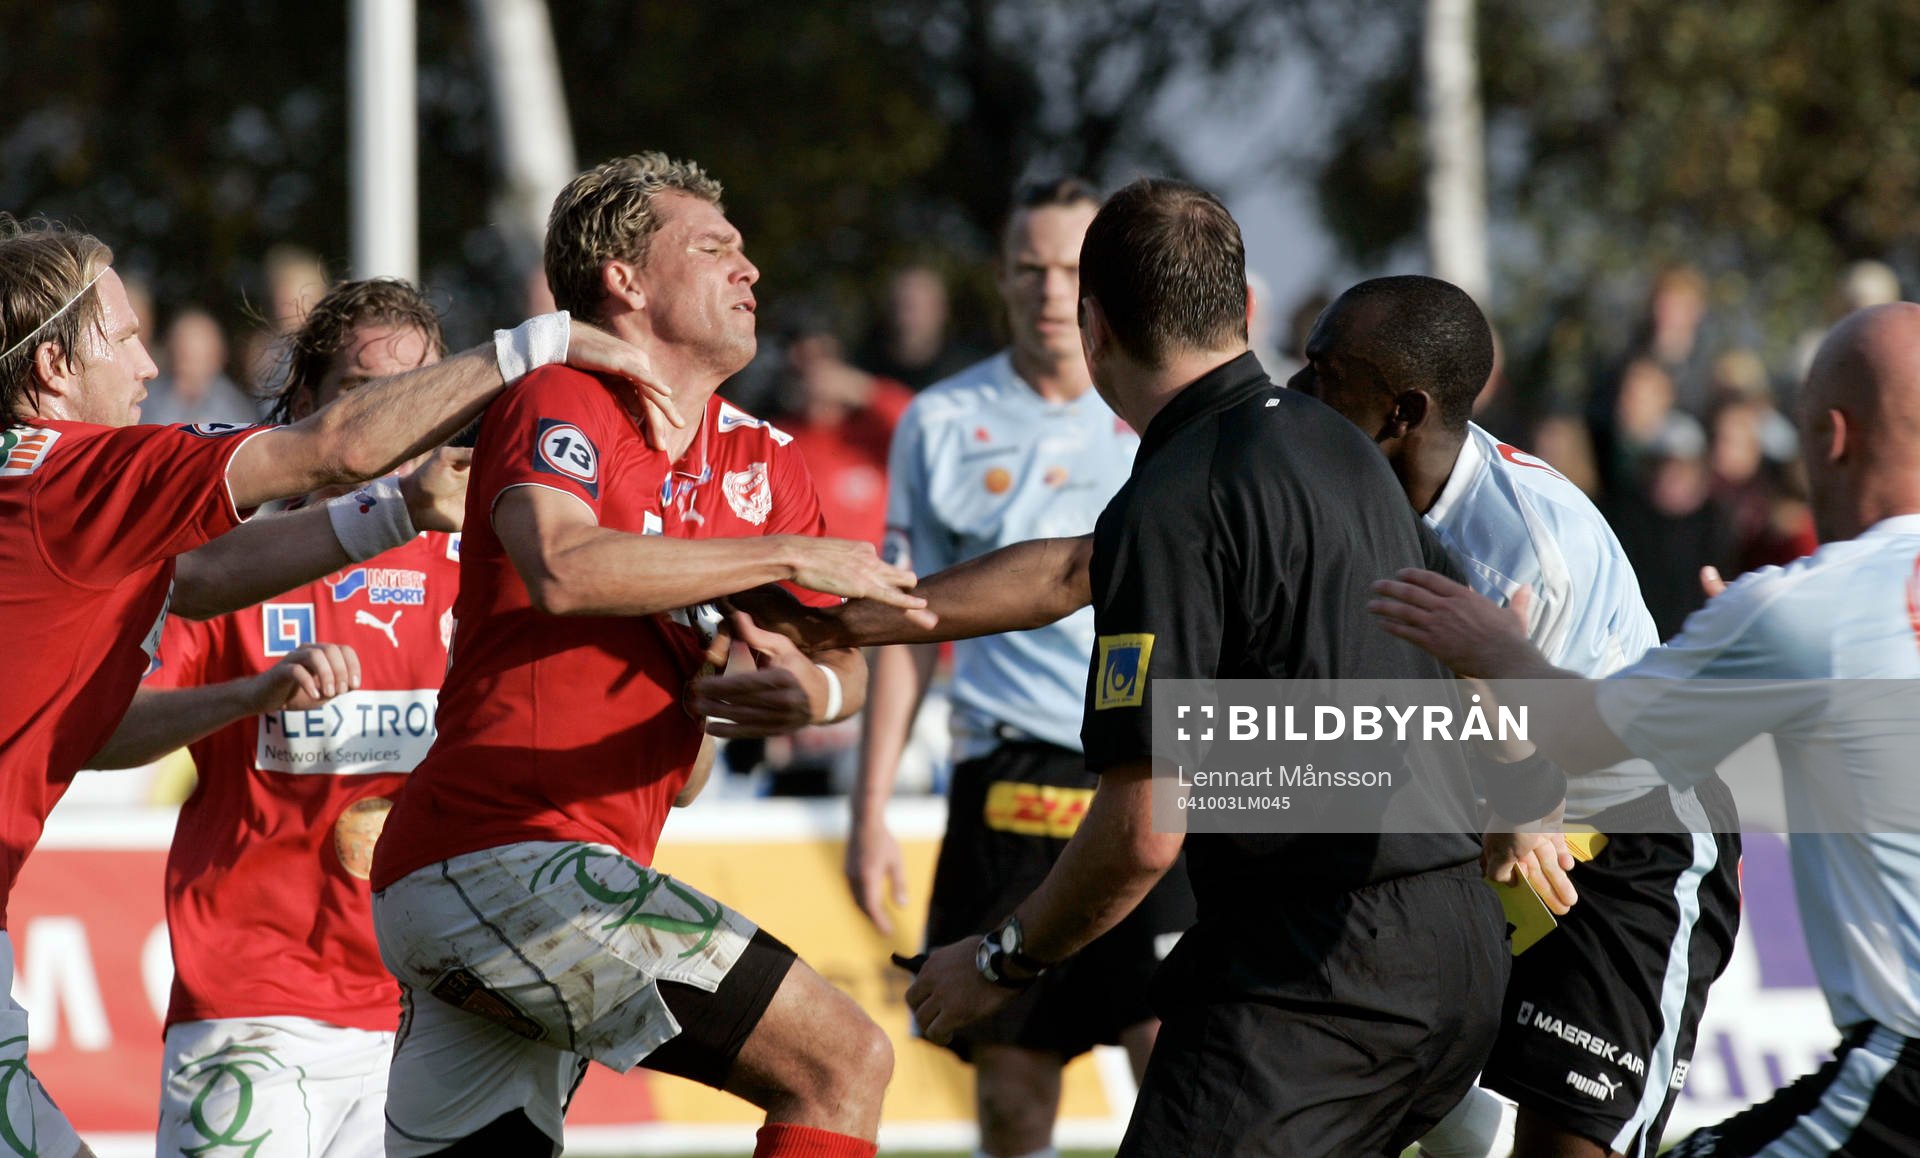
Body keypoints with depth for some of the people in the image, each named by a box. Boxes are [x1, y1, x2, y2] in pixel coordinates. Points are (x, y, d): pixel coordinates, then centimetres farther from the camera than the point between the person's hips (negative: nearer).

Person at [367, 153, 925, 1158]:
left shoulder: (762, 462, 19)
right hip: (502, 856, -9)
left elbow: (844, 658, 20)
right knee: (842, 1060, -14)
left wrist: (818, 690, -6)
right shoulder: (563, 405, -6)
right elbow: (560, 567, -26)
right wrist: (789, 556, -20)